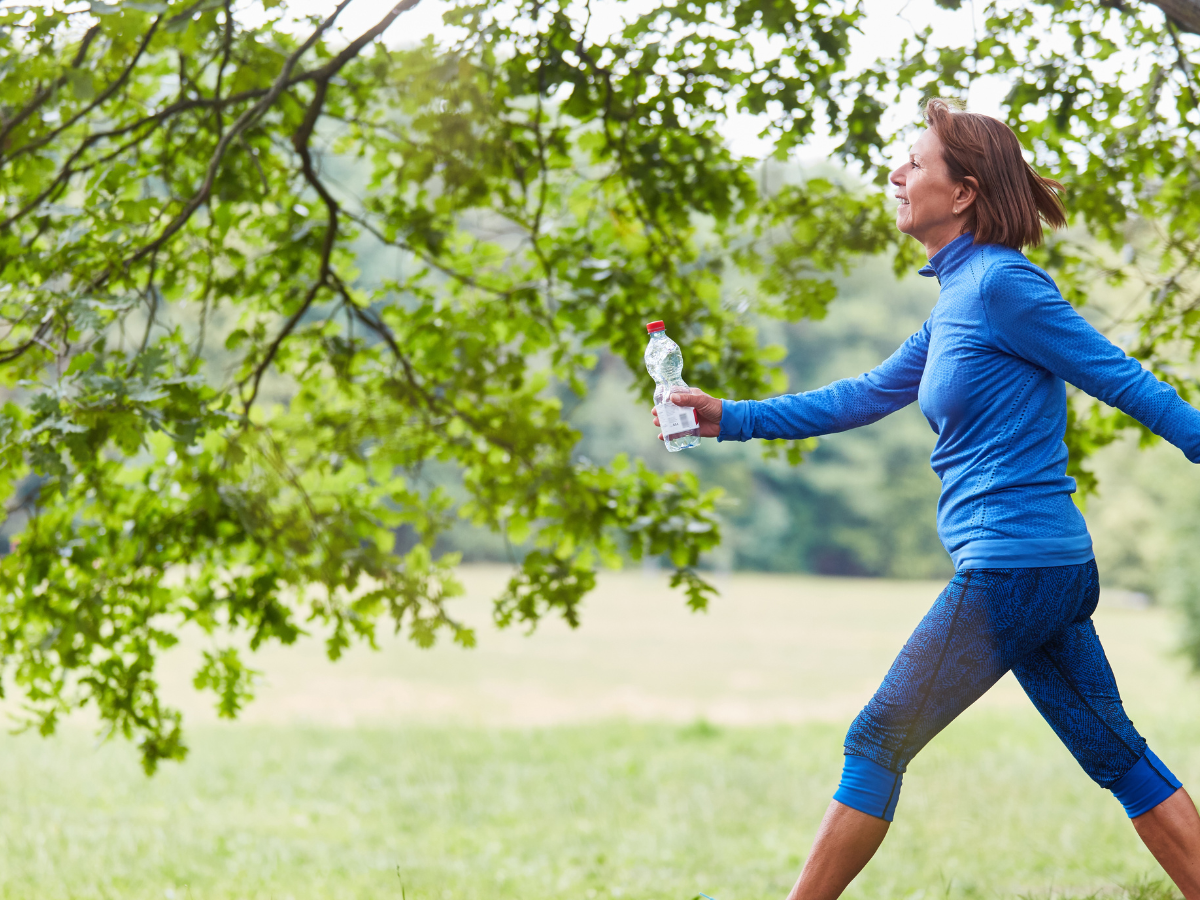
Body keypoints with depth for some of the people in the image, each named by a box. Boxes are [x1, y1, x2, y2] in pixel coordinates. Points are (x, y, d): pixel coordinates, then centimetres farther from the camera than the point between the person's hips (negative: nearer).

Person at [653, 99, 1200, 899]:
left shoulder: (1002, 284, -13)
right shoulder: (958, 299, 15)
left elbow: (1121, 379, -11)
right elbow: (869, 395, 21)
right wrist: (732, 419, 19)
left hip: (1010, 566, -9)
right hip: (1052, 565, 9)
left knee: (878, 745, -1)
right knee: (1115, 753, 12)